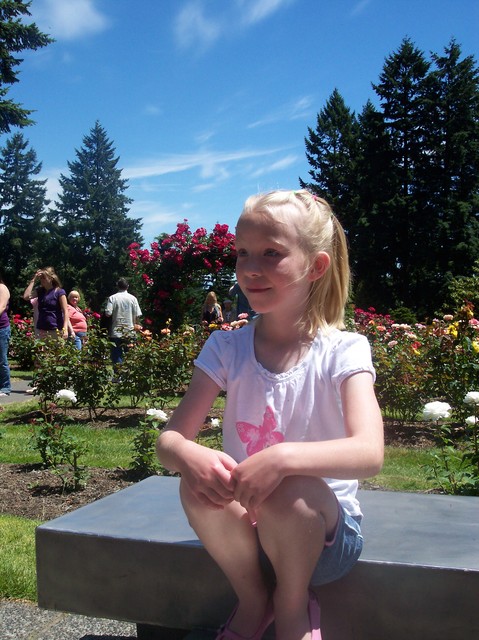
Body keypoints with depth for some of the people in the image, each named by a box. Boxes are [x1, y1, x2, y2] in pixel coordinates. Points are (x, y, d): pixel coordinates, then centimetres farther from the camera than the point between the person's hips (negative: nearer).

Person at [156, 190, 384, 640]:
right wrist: (187, 455, -34)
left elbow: (369, 452, -28)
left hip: (324, 528, -2)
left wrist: (283, 457, -45)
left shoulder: (342, 351, -12)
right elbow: (169, 438, -10)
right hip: (244, 524, 2)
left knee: (289, 491, -34)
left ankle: (294, 604, 0)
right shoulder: (226, 348, -3)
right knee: (198, 480, -28)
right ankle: (252, 600, 1)